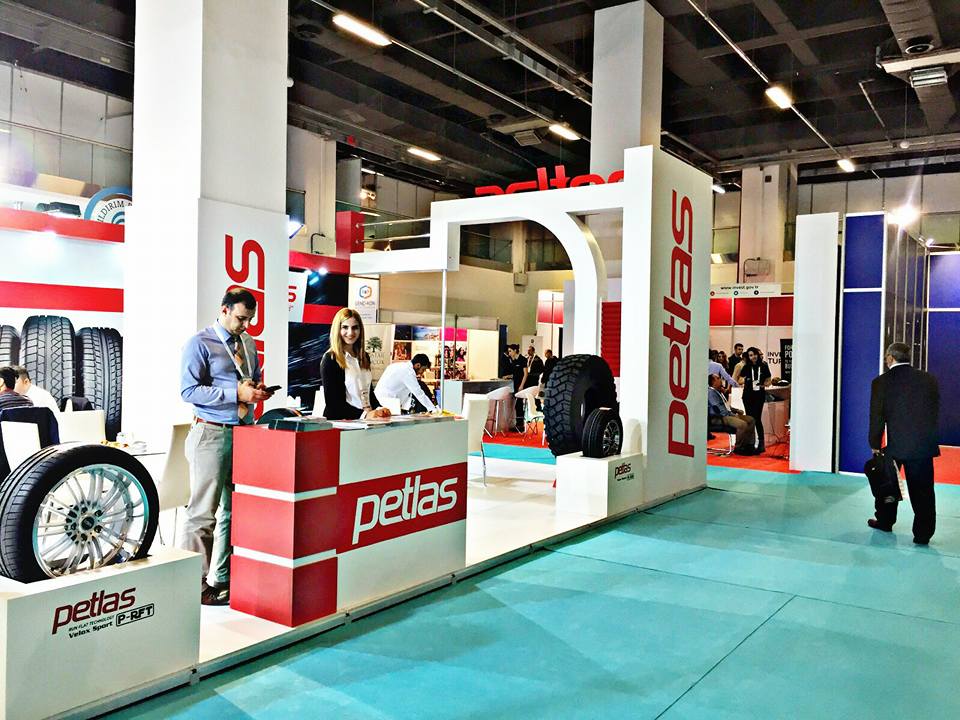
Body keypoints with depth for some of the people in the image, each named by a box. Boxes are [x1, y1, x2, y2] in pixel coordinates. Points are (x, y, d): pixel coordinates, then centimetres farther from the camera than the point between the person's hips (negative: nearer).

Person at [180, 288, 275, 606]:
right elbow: (188, 391, -14)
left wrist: (259, 389, 3)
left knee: (234, 510, 11)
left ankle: (221, 578, 22)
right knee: (203, 512, -4)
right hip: (213, 433, -7)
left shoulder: (249, 343, 15)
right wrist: (236, 393, -20)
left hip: (245, 432, 7)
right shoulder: (199, 344, -7)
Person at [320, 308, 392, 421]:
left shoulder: (364, 357, 16)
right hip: (340, 420, -6)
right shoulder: (330, 359, -4)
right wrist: (363, 415, -20)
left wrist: (375, 411, 2)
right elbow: (333, 402, -9)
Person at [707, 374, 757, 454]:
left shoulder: (718, 392, 21)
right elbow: (719, 408, -19)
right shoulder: (711, 392, -11)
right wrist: (733, 415, -18)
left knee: (751, 420, 4)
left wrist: (737, 411, 13)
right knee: (742, 424, -28)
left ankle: (749, 446, 2)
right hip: (718, 418, -11)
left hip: (727, 415, 11)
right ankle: (738, 448, -14)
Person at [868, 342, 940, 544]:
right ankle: (923, 533, 8)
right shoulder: (929, 379, 2)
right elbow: (935, 412, 7)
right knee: (922, 490, 7)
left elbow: (876, 417, -3)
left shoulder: (881, 382, -6)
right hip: (924, 444, 2)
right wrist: (930, 440, 16)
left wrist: (875, 445, 6)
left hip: (895, 443, -2)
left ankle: (884, 522, 31)